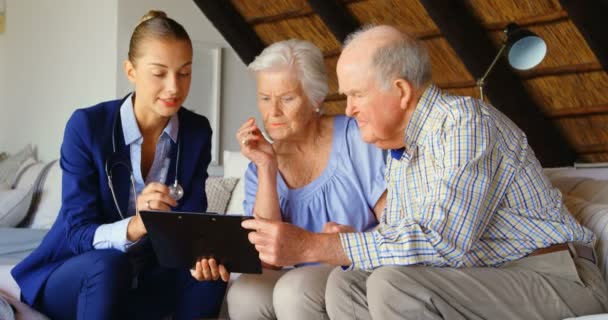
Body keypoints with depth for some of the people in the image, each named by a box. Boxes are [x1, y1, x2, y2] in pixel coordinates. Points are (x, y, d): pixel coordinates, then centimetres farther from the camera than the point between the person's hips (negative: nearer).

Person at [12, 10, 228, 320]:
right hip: (72, 275, -3)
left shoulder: (197, 132, -5)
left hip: (146, 276, 4)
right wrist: (134, 226, -43)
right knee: (108, 264, -36)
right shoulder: (87, 126, -17)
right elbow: (78, 233, -21)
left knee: (208, 273, -25)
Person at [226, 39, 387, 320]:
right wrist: (266, 166, -10)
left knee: (294, 289, -30)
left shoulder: (356, 138, -6)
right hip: (302, 276, 3)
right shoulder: (258, 170, 6)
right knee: (244, 292, -25)